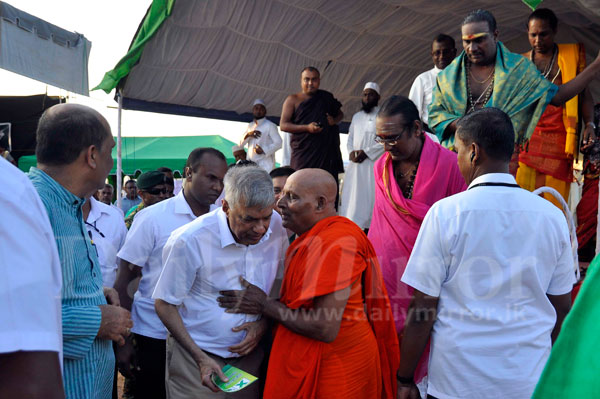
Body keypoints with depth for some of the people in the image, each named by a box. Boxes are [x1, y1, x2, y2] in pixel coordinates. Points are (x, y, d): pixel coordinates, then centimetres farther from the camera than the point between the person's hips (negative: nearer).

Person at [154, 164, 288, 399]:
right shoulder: (190, 241, -20)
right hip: (196, 356, -4)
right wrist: (201, 358, -18)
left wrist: (263, 322, -9)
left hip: (249, 354, 4)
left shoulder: (275, 224, -8)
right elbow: (165, 304, -11)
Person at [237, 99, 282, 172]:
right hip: (251, 164, 6)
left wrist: (264, 150, -19)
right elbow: (240, 144, 15)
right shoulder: (250, 126, 19)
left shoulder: (270, 125, -1)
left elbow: (278, 143, -8)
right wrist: (248, 135, -5)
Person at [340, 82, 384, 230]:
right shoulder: (357, 116, 22)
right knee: (352, 198, -2)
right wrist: (351, 151, 1)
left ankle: (368, 227, -10)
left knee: (370, 197, -9)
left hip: (373, 163, -5)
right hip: (355, 164, 5)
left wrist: (366, 152, -13)